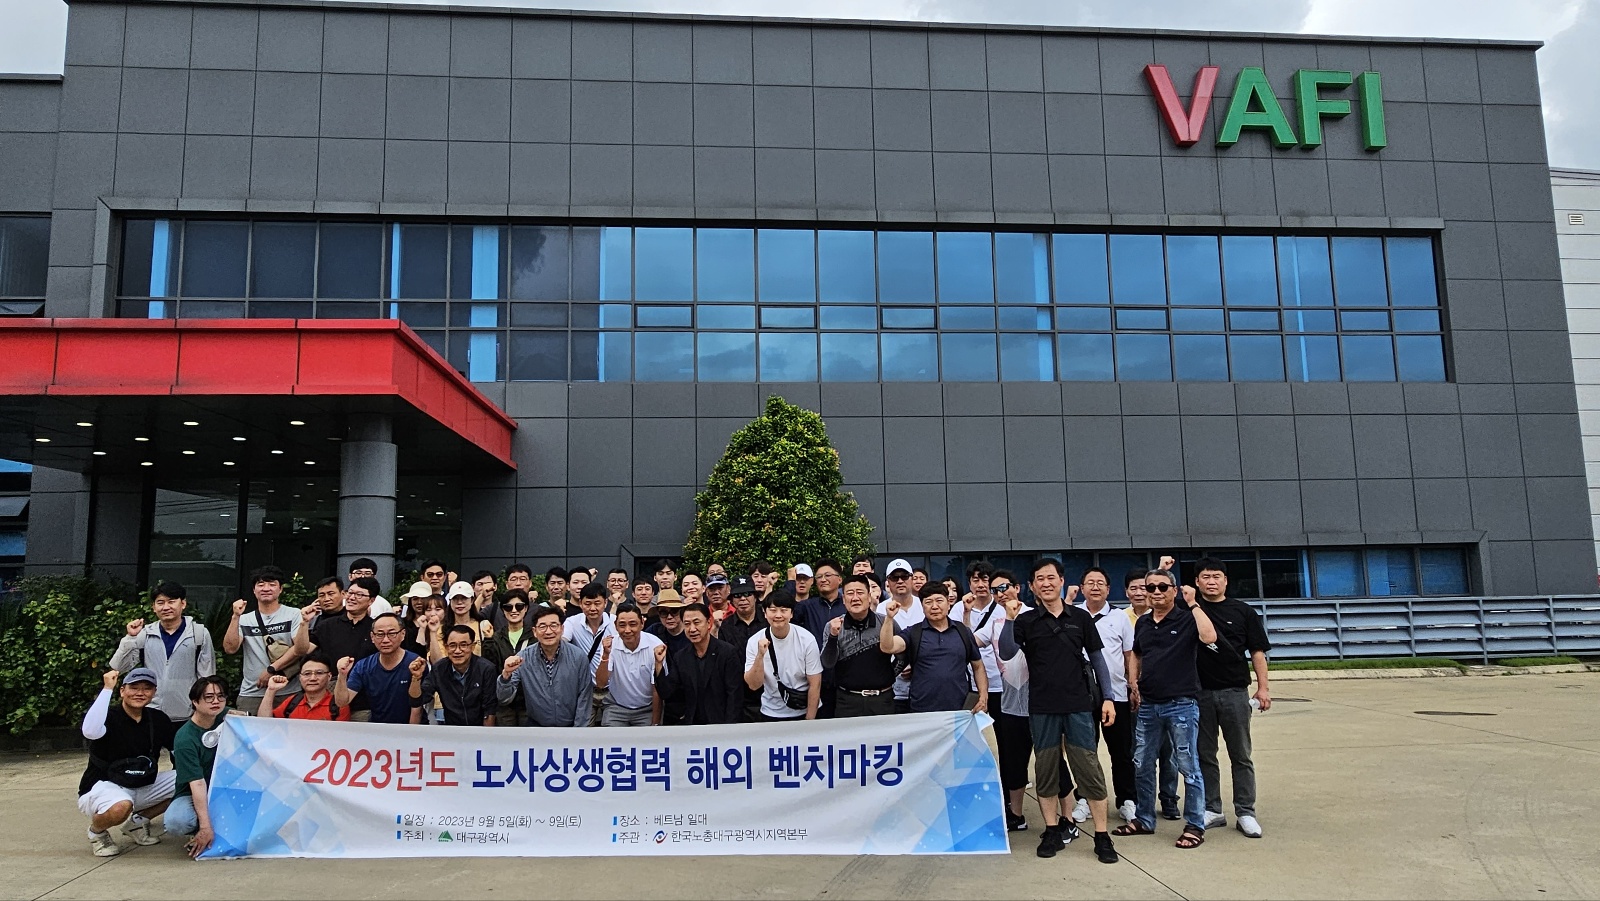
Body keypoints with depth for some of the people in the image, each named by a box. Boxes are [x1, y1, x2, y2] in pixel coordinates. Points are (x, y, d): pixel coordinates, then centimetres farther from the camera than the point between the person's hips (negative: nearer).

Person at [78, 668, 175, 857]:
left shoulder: (158, 719, 2)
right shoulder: (110, 717, -14)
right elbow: (90, 731, -39)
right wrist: (107, 689, -36)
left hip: (142, 788, 6)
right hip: (102, 787, -6)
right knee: (121, 806, -39)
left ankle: (138, 821, 9)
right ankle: (96, 831, -1)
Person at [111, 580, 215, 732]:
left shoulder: (200, 633, -2)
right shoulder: (145, 634, 5)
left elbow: (206, 677, 0)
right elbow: (119, 666, 2)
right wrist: (130, 637, -10)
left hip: (187, 719, -2)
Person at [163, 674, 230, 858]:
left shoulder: (226, 717, -2)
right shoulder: (185, 738, -18)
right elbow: (197, 783, -23)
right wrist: (205, 827, -27)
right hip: (192, 796, -5)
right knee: (175, 822, -36)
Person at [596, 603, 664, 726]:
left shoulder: (655, 645, -15)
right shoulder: (609, 644, -9)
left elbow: (657, 688, -7)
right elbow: (601, 684, -14)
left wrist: (655, 724, -4)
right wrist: (605, 655, -27)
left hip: (647, 709, -1)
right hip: (616, 707, 1)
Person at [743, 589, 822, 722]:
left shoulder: (806, 640, -14)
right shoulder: (754, 641, -11)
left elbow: (815, 684, -9)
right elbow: (754, 685, -13)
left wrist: (809, 723, -10)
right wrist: (760, 655, -28)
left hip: (803, 713, -1)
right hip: (770, 714, 1)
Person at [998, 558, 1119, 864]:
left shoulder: (1080, 618, 5)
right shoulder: (1026, 621, 3)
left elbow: (1097, 658, 9)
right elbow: (1006, 652, -10)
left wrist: (1107, 697, 3)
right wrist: (1009, 618, -20)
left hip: (1079, 704, 0)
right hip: (1042, 707, 1)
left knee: (1089, 768, -1)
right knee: (1046, 769, 7)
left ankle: (1102, 836, 7)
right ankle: (1053, 830, 20)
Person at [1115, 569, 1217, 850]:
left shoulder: (1186, 619, -6)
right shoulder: (1143, 623, 11)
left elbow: (1209, 637, -27)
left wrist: (1193, 604, -20)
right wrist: (1133, 684, 10)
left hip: (1181, 704, -6)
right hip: (1148, 705, 6)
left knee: (1188, 766, 1)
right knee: (1142, 766, 12)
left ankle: (1195, 826, 13)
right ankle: (1145, 820, 25)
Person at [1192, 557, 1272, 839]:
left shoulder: (1243, 612, 3)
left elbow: (1257, 652, 4)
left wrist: (1263, 687, -2)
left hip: (1235, 692, -1)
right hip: (1199, 693, 1)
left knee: (1241, 756, 7)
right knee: (1204, 755, 9)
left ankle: (1245, 813, 16)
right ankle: (1212, 810, 20)